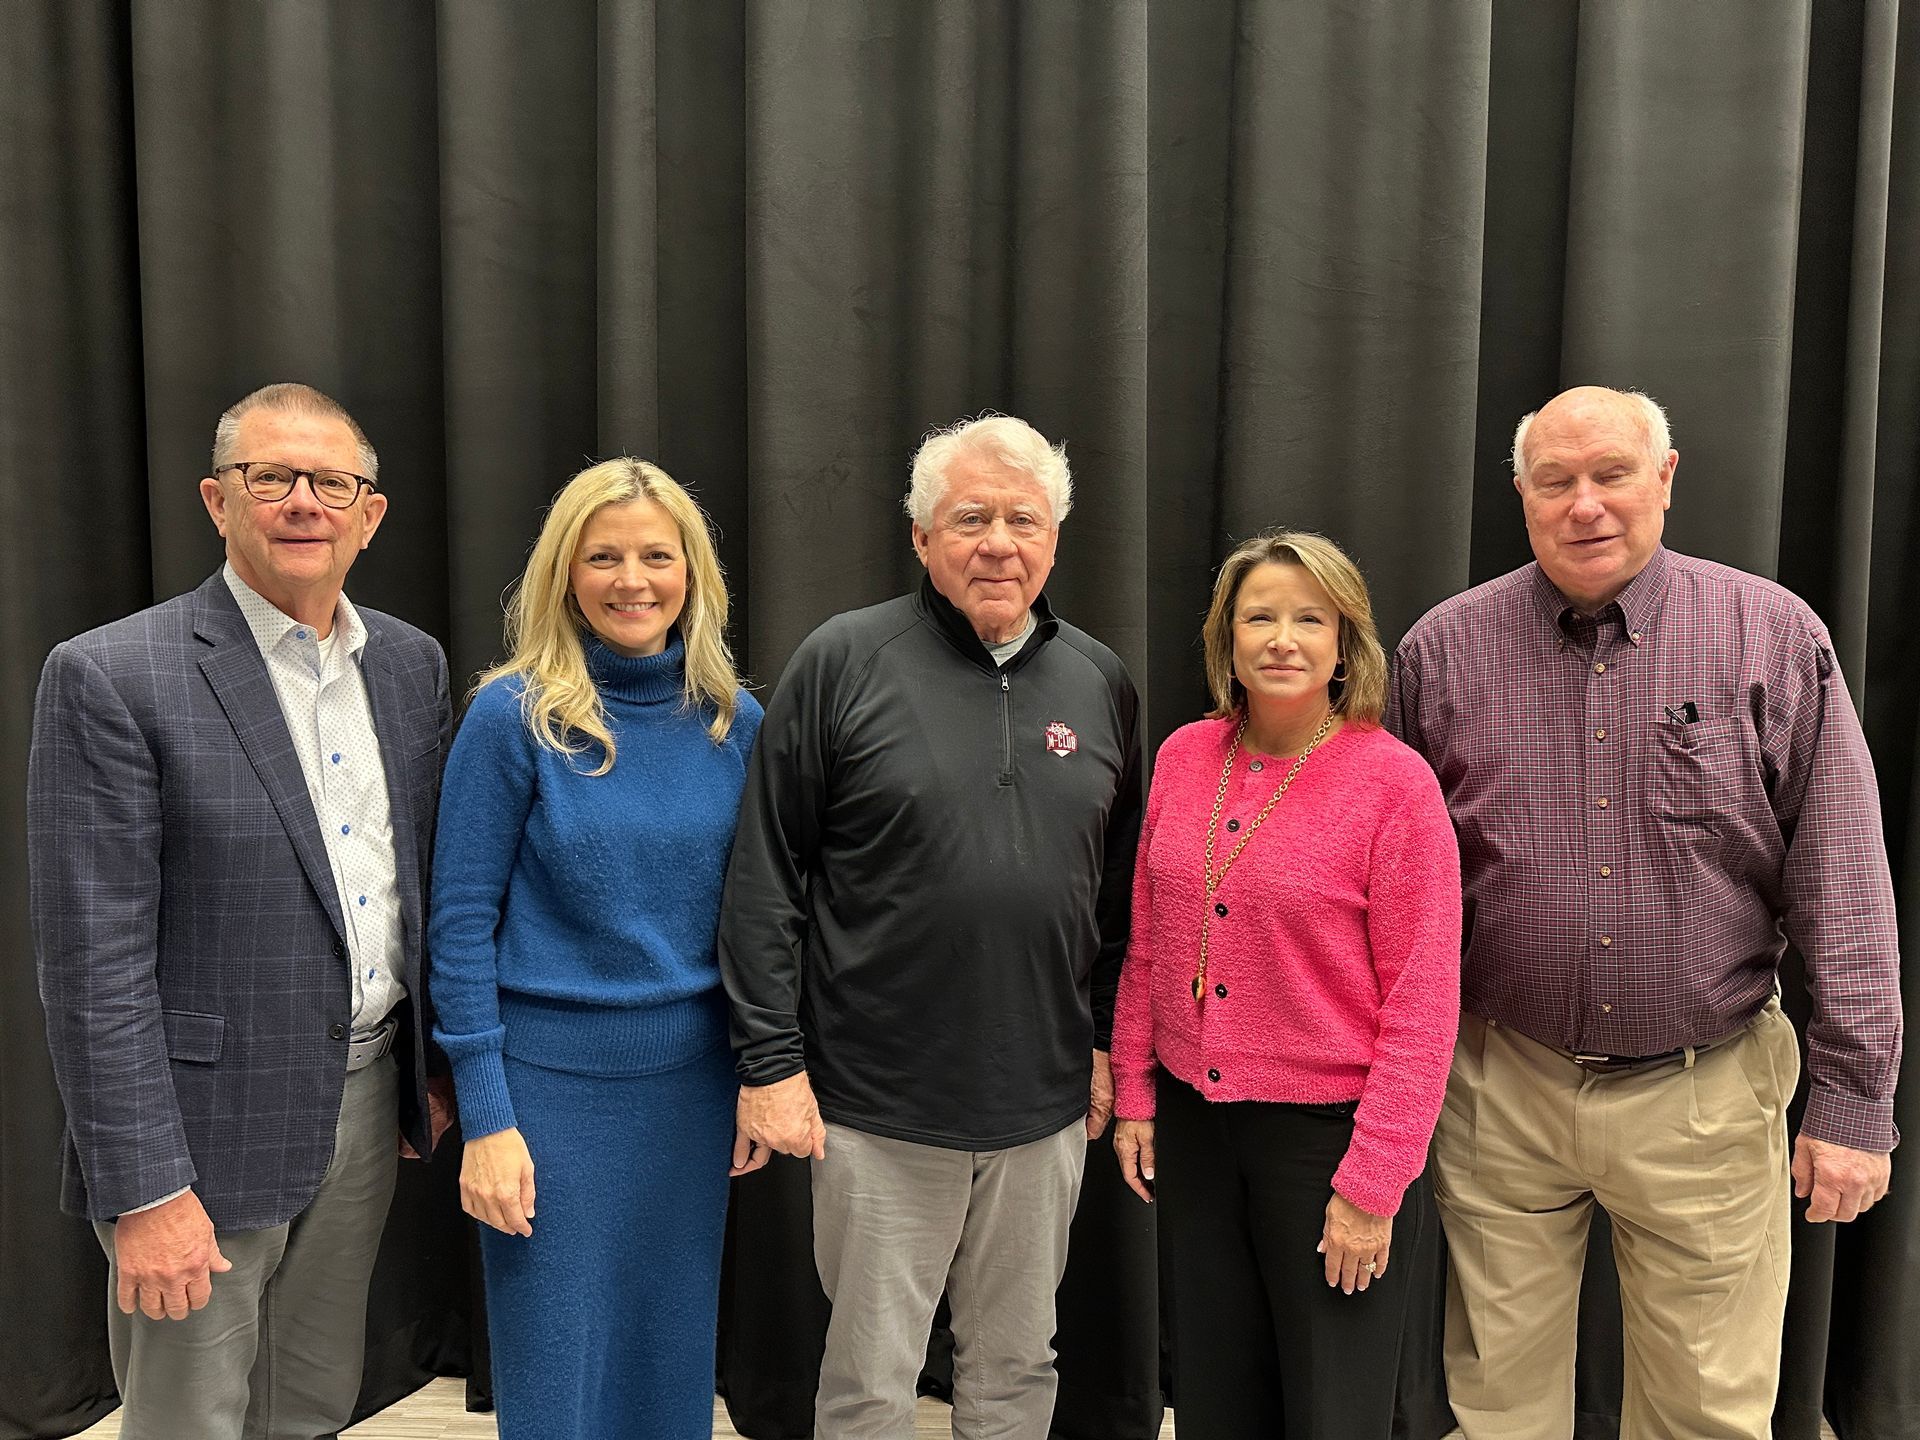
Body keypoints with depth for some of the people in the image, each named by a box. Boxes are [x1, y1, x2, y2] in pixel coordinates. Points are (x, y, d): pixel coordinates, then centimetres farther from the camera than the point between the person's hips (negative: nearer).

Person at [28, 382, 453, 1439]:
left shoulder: (412, 664, 4)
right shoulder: (108, 677, -14)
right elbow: (93, 963, -16)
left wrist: (433, 1065, 14)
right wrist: (141, 1192, -17)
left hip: (366, 1098, 5)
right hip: (207, 1121, -5)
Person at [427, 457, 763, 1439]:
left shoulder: (735, 722, 1)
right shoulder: (514, 716, -10)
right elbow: (461, 923, -9)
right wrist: (485, 1118, -11)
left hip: (691, 1081, 4)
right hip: (553, 1084, -3)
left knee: (673, 1358, 17)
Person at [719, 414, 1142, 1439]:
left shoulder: (1100, 681, 5)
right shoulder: (842, 662, -7)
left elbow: (1120, 884, 12)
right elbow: (763, 883, -7)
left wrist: (1109, 1043, 10)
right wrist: (770, 1062, -9)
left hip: (1045, 1104, 4)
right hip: (878, 1101, -3)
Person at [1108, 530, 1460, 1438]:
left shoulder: (1395, 781, -13)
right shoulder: (1183, 758, 1)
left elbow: (1421, 1001, -12)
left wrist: (1373, 1184, -13)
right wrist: (1134, 1093, 8)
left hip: (1329, 1127, -4)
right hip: (1191, 1121, 4)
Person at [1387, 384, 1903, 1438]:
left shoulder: (1775, 638, -4)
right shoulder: (1443, 648, -1)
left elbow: (1843, 886, -3)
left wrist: (1853, 1098, -5)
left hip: (1707, 1095, 0)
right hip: (1500, 1091, 1)